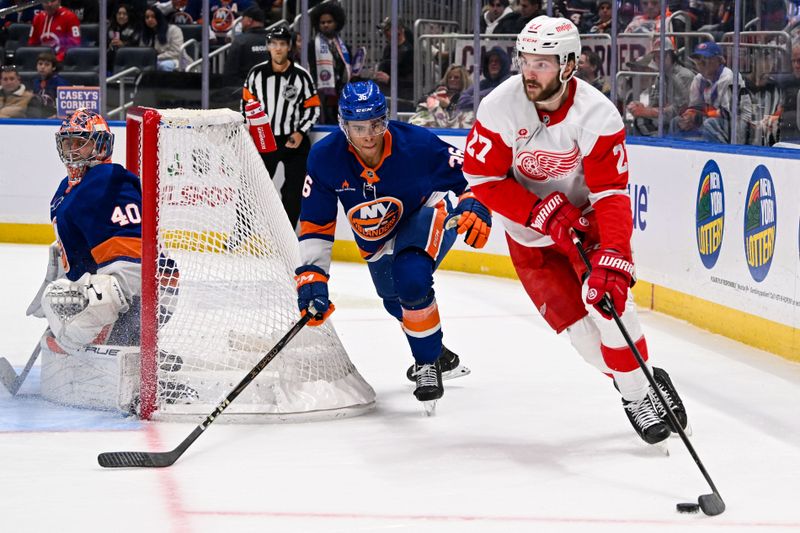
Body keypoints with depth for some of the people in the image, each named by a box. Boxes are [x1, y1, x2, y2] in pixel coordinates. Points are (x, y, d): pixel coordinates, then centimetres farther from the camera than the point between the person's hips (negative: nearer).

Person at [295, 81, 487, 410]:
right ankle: (439, 354, 53)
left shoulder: (417, 145, -32)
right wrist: (311, 277, -25)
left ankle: (428, 362, -9)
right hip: (375, 238, 5)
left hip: (427, 213, -5)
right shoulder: (325, 158, -26)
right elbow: (315, 224, -18)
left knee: (411, 278, -31)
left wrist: (475, 207, -37)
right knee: (396, 302, 21)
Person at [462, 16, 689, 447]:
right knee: (577, 323, -8)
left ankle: (642, 391, -5)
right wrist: (542, 213, -26)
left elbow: (611, 196, -28)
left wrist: (612, 261, -40)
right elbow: (482, 179, -16)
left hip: (584, 217, -1)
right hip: (529, 232, 1)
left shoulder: (597, 116, -25)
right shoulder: (500, 107, -22)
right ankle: (627, 386, 16)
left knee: (607, 297, -22)